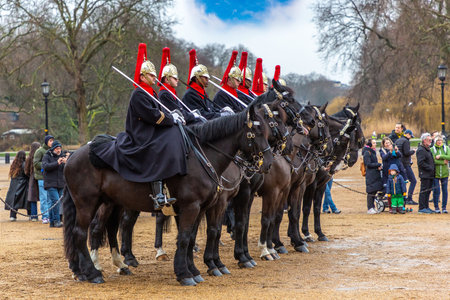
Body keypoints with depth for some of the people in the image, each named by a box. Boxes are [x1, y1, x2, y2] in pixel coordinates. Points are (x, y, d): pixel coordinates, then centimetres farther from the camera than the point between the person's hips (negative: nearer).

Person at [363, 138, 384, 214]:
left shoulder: (373, 152, 16)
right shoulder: (367, 152, -12)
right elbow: (368, 164, -17)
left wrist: (378, 167, 2)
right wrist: (379, 165, -12)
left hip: (375, 174, 9)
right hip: (370, 175, -9)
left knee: (374, 191, 10)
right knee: (371, 191, -7)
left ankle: (372, 207, 17)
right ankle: (370, 209, -3)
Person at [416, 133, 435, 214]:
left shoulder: (427, 149, 19)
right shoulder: (421, 150, -13)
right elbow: (420, 163, -21)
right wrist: (430, 168, -18)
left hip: (430, 175, 10)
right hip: (425, 174, -10)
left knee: (428, 191, 13)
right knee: (424, 191, -8)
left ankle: (426, 207, 20)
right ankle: (422, 208, -5)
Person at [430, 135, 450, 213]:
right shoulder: (432, 149, -1)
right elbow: (432, 160, -13)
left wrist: (440, 156, -17)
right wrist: (443, 162, -13)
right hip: (435, 173, -2)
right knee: (436, 190, -3)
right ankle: (436, 207, 7)